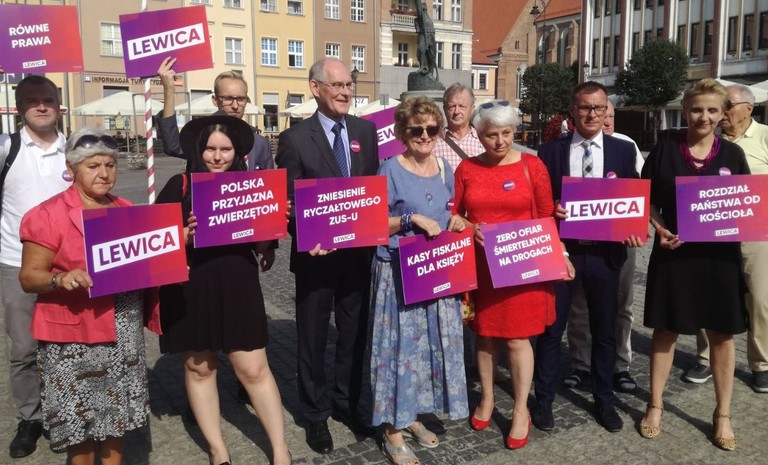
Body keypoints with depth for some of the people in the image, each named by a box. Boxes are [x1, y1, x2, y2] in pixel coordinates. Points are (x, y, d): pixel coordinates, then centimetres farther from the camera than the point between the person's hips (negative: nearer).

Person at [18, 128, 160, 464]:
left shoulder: (127, 211, 7)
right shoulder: (48, 215, -10)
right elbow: (29, 277, -10)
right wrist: (62, 279, -29)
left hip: (123, 330, 5)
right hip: (73, 333, -5)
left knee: (118, 410, 14)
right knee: (79, 416, 5)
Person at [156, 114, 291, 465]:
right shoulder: (180, 186, -3)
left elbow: (263, 243, 7)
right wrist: (186, 234, -23)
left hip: (238, 287, 0)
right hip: (190, 290, 0)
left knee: (253, 369, 2)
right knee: (199, 367, 12)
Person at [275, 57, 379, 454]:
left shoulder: (366, 130, 5)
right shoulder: (295, 138, -7)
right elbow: (287, 201, -8)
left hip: (359, 252, 4)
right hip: (316, 254, -3)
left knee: (354, 333, 17)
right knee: (313, 339, 11)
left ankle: (347, 401, 38)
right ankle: (315, 414, 29)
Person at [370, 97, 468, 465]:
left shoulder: (444, 169, 7)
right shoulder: (390, 170, -11)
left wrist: (454, 222, -3)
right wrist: (411, 218, -22)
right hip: (400, 271, -6)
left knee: (435, 343, 12)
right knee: (402, 344, -1)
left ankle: (411, 416, 30)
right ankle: (393, 431, 14)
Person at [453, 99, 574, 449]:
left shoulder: (532, 166, -3)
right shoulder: (467, 169, 2)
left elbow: (547, 219, 0)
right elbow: (453, 215, 7)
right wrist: (470, 228, -12)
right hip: (480, 266, 2)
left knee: (517, 338, 2)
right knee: (484, 334, 12)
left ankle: (521, 410, 20)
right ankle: (487, 399, 32)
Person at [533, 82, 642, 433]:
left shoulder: (623, 150, 5)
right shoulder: (551, 150, 2)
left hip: (605, 251, 1)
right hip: (560, 249, -1)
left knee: (605, 330, 13)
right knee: (551, 327, 8)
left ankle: (604, 400, 30)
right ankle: (544, 399, 23)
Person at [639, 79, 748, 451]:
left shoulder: (732, 154, 3)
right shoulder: (664, 151, -1)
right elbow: (647, 201, 2)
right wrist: (660, 229, -14)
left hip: (719, 254, 2)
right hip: (674, 252, -1)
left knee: (722, 334, 9)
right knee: (665, 329, 8)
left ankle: (722, 415, 25)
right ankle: (655, 406, 23)